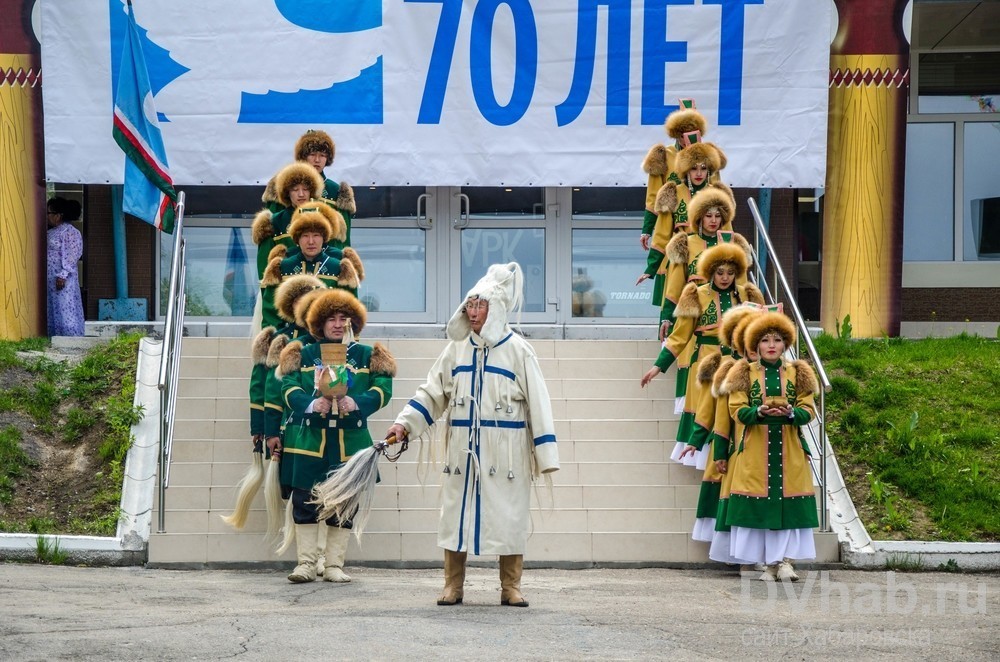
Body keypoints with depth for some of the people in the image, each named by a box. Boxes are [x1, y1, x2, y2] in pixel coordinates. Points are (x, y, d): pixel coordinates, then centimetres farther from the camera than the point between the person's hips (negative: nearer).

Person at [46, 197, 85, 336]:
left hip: (62, 279, -9)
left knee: (65, 310, -8)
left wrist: (62, 275, -23)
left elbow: (70, 256, -18)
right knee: (52, 312, 10)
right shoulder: (52, 232, 15)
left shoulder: (70, 232, -12)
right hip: (49, 279, 9)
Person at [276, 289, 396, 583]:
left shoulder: (367, 356, 10)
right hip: (308, 440, 0)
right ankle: (305, 563, 6)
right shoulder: (304, 354, 11)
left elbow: (382, 388, -1)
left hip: (350, 443, 0)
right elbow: (289, 387, 1)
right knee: (304, 503, -2)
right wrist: (310, 403, -19)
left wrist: (358, 402, -20)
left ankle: (334, 566, 10)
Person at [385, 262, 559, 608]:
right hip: (462, 450, 3)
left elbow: (538, 403, -3)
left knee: (508, 516, 1)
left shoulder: (518, 350, -2)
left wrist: (546, 456, -7)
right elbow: (432, 393, 11)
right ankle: (453, 586, 14)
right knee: (457, 514, 5)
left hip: (506, 453, -3)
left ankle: (510, 588, 11)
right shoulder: (457, 348, 8)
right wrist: (405, 422, -2)